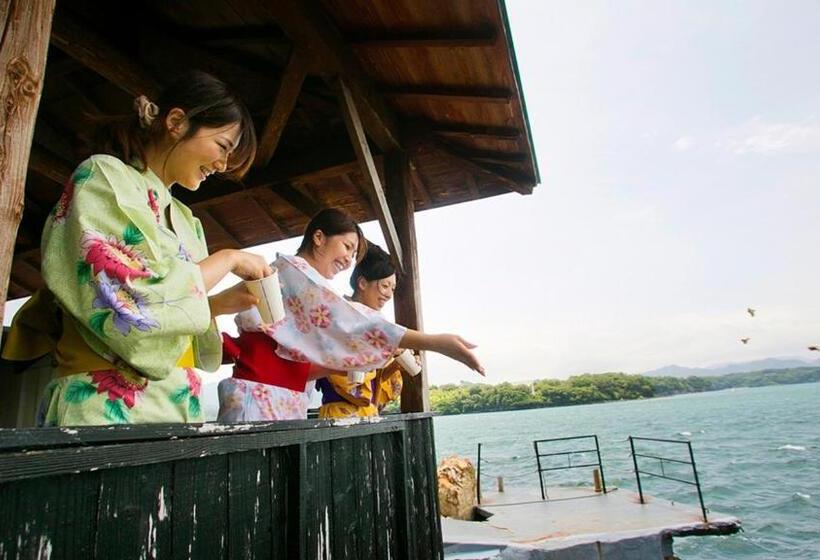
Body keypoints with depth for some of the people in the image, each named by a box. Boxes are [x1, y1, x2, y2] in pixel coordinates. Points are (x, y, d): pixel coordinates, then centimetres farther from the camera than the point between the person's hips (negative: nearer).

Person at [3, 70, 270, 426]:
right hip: (109, 409, -7)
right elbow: (135, 304, -19)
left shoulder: (181, 218, 15)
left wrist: (221, 303, 1)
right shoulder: (104, 176, -6)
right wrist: (227, 260, -10)